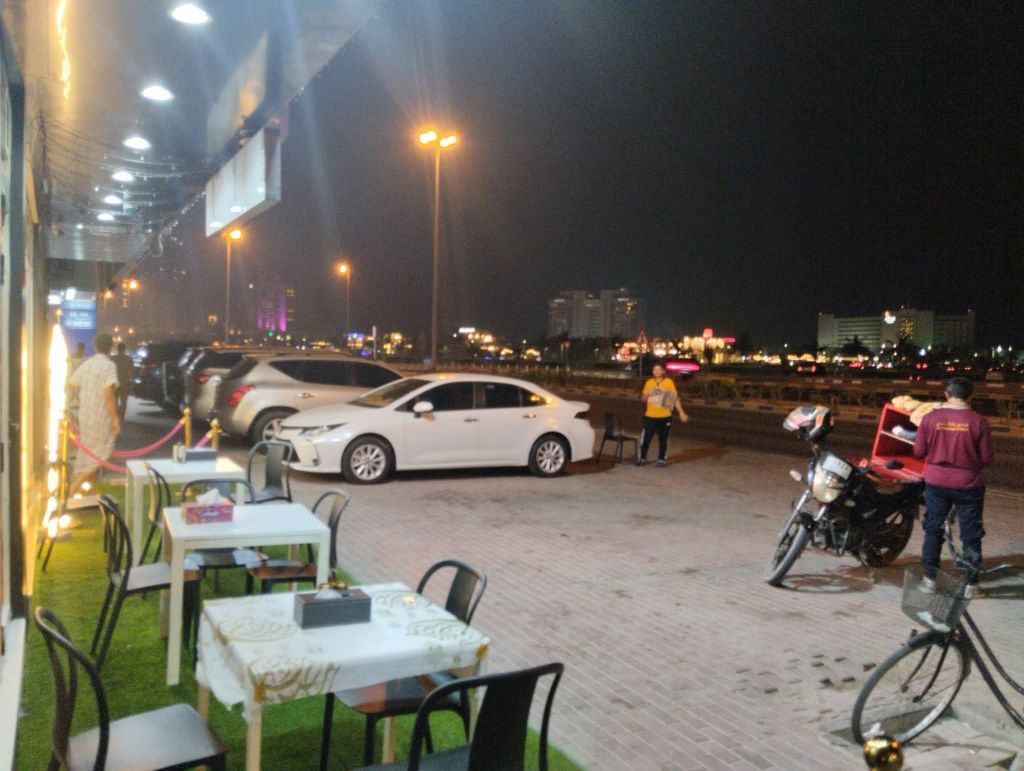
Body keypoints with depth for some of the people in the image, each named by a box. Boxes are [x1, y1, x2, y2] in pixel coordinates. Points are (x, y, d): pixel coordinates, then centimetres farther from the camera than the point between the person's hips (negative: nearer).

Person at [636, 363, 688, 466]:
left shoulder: (669, 382, -3)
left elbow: (675, 398, -2)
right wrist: (648, 394, -12)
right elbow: (643, 398, 10)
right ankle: (642, 458, 14)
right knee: (646, 438, 1)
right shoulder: (649, 382, 4)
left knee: (663, 439, 7)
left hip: (665, 416, -1)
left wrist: (681, 412, -7)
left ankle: (661, 459, 19)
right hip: (650, 416, 1)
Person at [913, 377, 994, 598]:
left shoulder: (930, 418, -9)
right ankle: (971, 584, 17)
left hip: (936, 482, 1)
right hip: (968, 485, -1)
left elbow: (918, 452, -3)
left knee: (933, 530, 14)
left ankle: (929, 579, 19)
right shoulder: (978, 421, -13)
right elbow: (987, 458, -7)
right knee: (971, 534, 11)